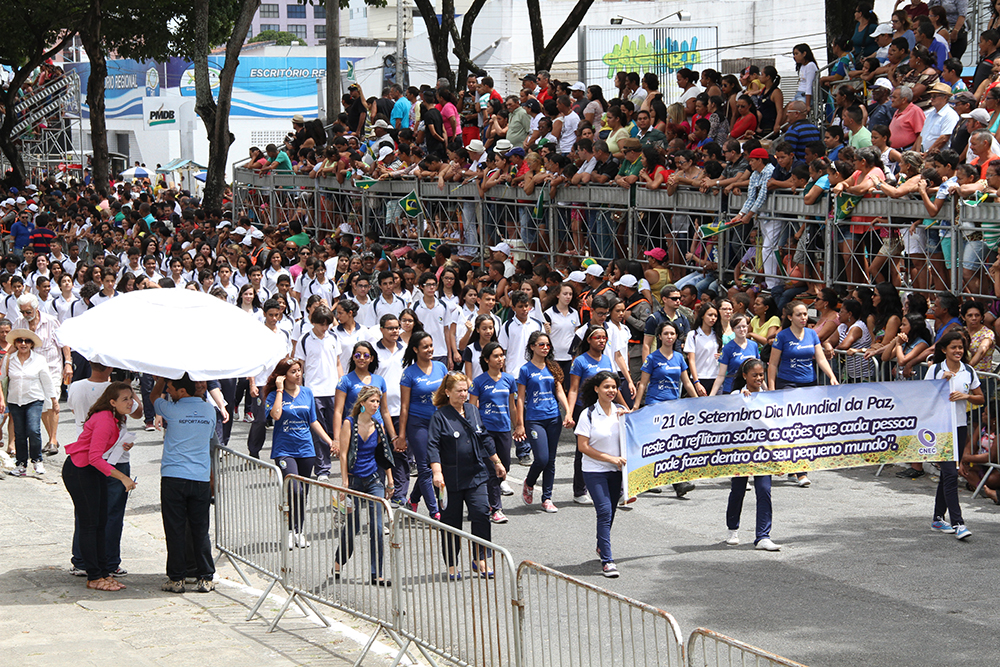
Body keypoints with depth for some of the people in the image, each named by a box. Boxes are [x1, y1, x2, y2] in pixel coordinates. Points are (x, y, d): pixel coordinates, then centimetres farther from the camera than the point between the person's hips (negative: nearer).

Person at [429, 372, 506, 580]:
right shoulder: (440, 416, -7)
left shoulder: (473, 411, 9)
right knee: (451, 520, 3)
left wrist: (497, 463, 24)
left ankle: (480, 559, 3)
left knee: (481, 512, -8)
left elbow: (484, 439, 20)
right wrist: (437, 473, -26)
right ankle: (451, 565, 14)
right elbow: (433, 446, -14)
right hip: (451, 477, -4)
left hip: (475, 474, 4)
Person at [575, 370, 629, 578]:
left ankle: (601, 546, 40)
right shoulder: (588, 415, -8)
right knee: (605, 512, -13)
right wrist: (611, 458, -15)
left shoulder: (622, 411, 4)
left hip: (617, 470, 5)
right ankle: (607, 561, -13)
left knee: (610, 511, 15)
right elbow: (583, 447, -10)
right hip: (595, 471, -5)